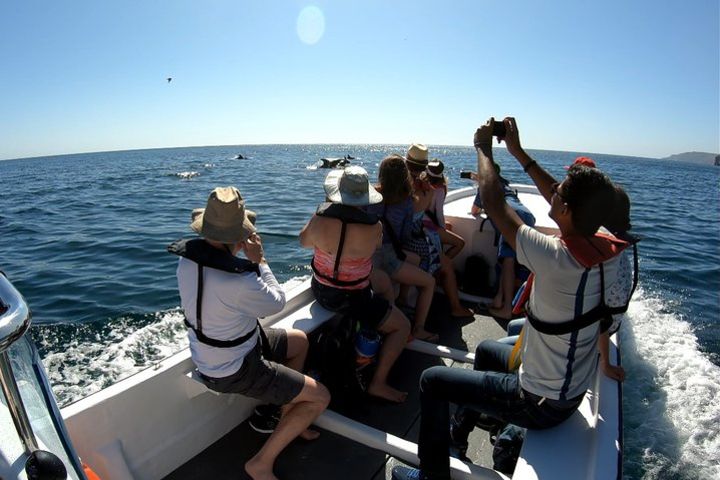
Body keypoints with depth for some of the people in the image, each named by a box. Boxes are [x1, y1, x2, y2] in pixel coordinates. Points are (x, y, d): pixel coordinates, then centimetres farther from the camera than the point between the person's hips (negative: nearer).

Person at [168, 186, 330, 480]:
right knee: (320, 397, 0)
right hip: (233, 371, -8)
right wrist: (259, 260, -12)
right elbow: (277, 301, -18)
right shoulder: (238, 281, -37)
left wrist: (239, 254, -5)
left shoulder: (188, 257, -12)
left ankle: (288, 422, 34)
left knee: (299, 341, 22)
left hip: (206, 353, 9)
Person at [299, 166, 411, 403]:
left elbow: (304, 241, 4)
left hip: (320, 290, 6)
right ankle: (378, 383, 9)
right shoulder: (373, 226, -23)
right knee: (402, 326, 12)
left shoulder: (320, 216, -16)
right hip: (351, 298, -5)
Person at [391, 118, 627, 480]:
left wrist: (483, 148, -9)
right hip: (574, 392, 8)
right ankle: (473, 421, 48)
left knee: (432, 380, 3)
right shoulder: (609, 253, -13)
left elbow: (494, 205, -25)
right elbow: (569, 206, 2)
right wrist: (519, 153, 5)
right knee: (486, 350, 29)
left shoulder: (558, 259, -35)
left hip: (540, 405, -8)